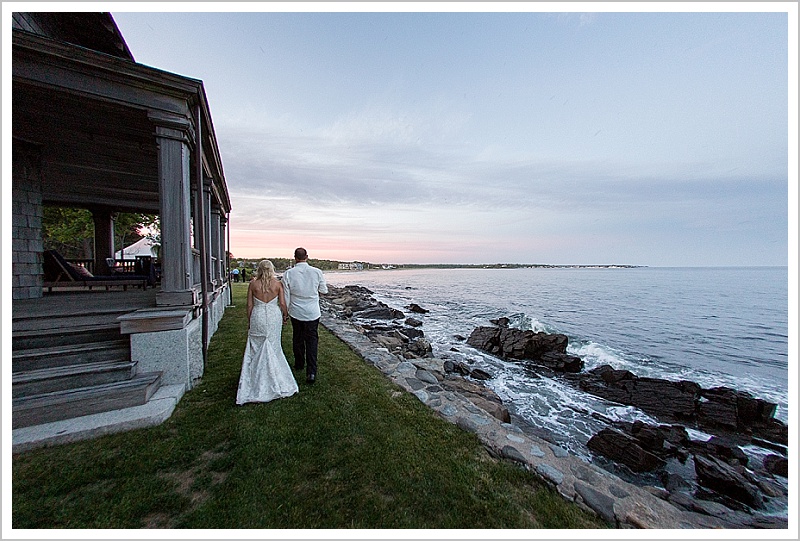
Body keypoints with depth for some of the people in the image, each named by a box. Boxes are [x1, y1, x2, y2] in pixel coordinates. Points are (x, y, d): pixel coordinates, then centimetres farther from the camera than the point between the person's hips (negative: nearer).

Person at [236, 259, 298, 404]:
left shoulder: (253, 284, -3)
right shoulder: (277, 283, -5)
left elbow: (249, 305, -1)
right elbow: (282, 303, -6)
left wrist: (250, 321, 11)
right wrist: (286, 315, 11)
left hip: (258, 317, 0)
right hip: (274, 317, 0)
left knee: (256, 349, 13)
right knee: (273, 348, 13)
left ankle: (258, 378, 19)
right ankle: (275, 378, 23)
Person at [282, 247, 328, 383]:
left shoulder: (288, 274, -11)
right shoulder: (317, 272, -12)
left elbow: (286, 297, -5)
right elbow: (324, 290, 2)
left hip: (296, 312, 1)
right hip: (312, 312, -1)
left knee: (297, 339, 20)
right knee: (312, 340, 7)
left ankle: (299, 364, 39)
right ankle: (311, 372, 1)